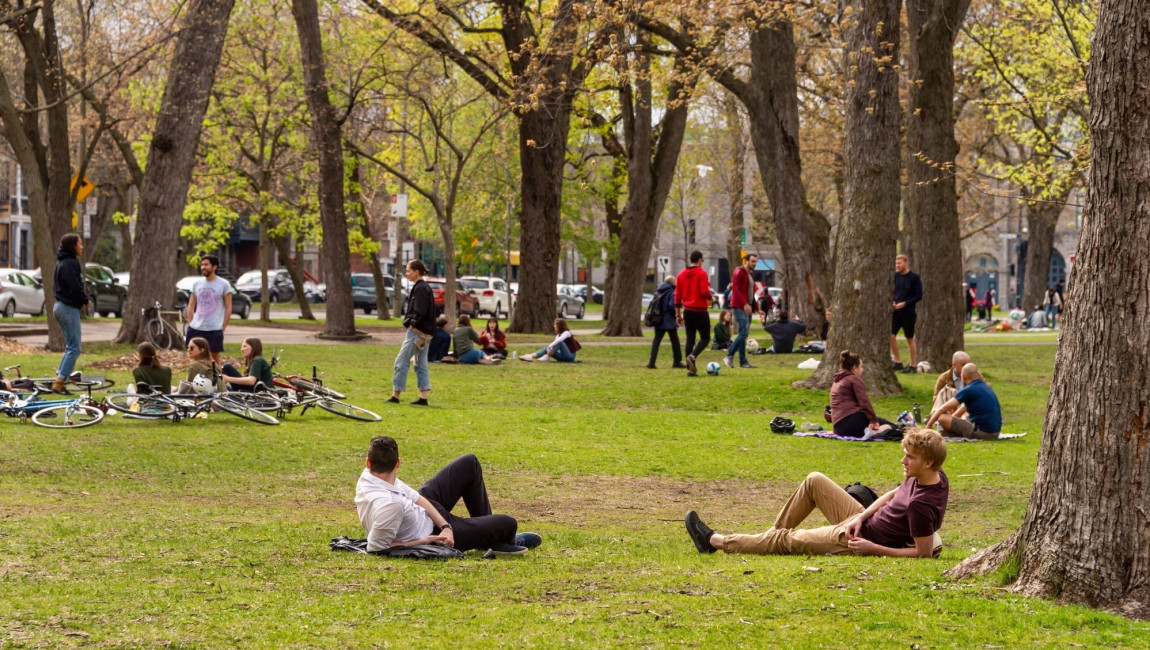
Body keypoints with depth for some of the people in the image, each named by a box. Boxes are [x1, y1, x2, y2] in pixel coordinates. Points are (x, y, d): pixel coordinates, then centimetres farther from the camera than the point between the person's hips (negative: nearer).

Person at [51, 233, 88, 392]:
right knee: (74, 348, -8)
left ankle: (60, 376, 18)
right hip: (69, 308, -10)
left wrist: (82, 299, 7)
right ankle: (59, 382, -11)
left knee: (71, 346, 18)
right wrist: (85, 300, -5)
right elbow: (75, 288, -23)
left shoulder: (62, 262, 15)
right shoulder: (70, 263, -17)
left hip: (61, 306, 10)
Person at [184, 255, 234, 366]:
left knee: (214, 358, 3)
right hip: (196, 328, 4)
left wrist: (223, 327, -7)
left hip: (214, 330, -4)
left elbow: (228, 308, -2)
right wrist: (190, 325, 6)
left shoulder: (224, 284, -3)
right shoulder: (197, 284, 9)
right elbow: (191, 307, 14)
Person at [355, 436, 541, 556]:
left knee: (469, 464, 15)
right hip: (431, 535, -8)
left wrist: (445, 525, -16)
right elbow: (376, 547, -35)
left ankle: (487, 532, 33)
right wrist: (423, 542, -24)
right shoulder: (388, 505, -44)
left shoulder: (369, 476, -19)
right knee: (508, 523, 0)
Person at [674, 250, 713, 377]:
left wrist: (678, 314, 14)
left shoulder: (681, 275, 8)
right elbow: (705, 292, -19)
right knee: (705, 338, 5)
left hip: (687, 311, 6)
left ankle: (690, 369, 4)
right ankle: (692, 356, -21)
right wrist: (710, 298, 4)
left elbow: (677, 295, 9)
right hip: (700, 311, -6)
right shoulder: (702, 273, -10)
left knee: (690, 339, 9)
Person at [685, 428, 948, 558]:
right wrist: (861, 516, -4)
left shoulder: (920, 504, -33)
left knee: (786, 540, 5)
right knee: (814, 481, 14)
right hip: (863, 523, 9)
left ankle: (715, 541, 20)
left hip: (856, 541, -9)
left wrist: (873, 549, -24)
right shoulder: (936, 476, -7)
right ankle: (773, 533, 27)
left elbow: (924, 552, -29)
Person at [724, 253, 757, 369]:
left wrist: (756, 307, 18)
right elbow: (735, 289, -19)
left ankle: (743, 361, 7)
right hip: (739, 307, -9)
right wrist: (745, 304, -29)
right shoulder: (739, 272, -9)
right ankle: (729, 356, -10)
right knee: (744, 332, -17)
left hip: (748, 307, 9)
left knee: (743, 334, 7)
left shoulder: (750, 274, 20)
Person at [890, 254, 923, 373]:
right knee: (891, 336, -4)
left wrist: (905, 303, -18)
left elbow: (919, 296, -8)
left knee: (910, 339, 4)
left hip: (908, 312, -4)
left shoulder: (914, 277, -8)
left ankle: (913, 365, 12)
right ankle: (897, 362, 9)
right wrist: (892, 301, -5)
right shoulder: (895, 276, 6)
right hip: (895, 311, 4)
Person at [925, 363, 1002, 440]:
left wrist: (928, 426, 0)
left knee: (941, 417, -15)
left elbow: (943, 409, -8)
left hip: (981, 432, -9)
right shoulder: (986, 387, 14)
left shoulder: (968, 390, -11)